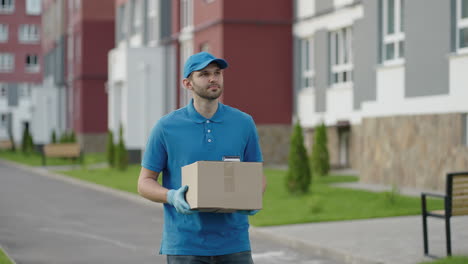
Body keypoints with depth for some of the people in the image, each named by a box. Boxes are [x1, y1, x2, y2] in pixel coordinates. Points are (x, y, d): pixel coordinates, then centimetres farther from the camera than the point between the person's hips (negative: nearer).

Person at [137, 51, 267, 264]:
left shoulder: (243, 123, 5)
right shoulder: (167, 127, -1)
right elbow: (145, 182, 3)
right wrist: (171, 196, -18)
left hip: (234, 244, 2)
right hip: (185, 245, -2)